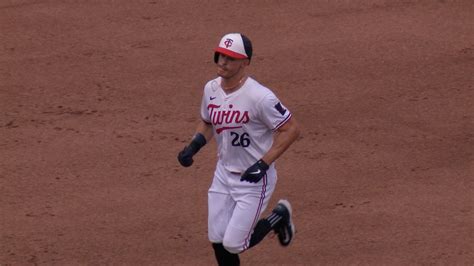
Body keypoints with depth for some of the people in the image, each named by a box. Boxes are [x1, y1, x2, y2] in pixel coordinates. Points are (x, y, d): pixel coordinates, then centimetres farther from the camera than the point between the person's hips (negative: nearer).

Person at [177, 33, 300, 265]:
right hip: (223, 174, 7)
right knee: (217, 240, 8)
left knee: (233, 244, -6)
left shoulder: (259, 97, -25)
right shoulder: (211, 89, -3)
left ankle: (278, 218, 21)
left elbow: (291, 129, -20)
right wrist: (193, 147, -3)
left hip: (254, 179, -7)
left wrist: (264, 163, -26)